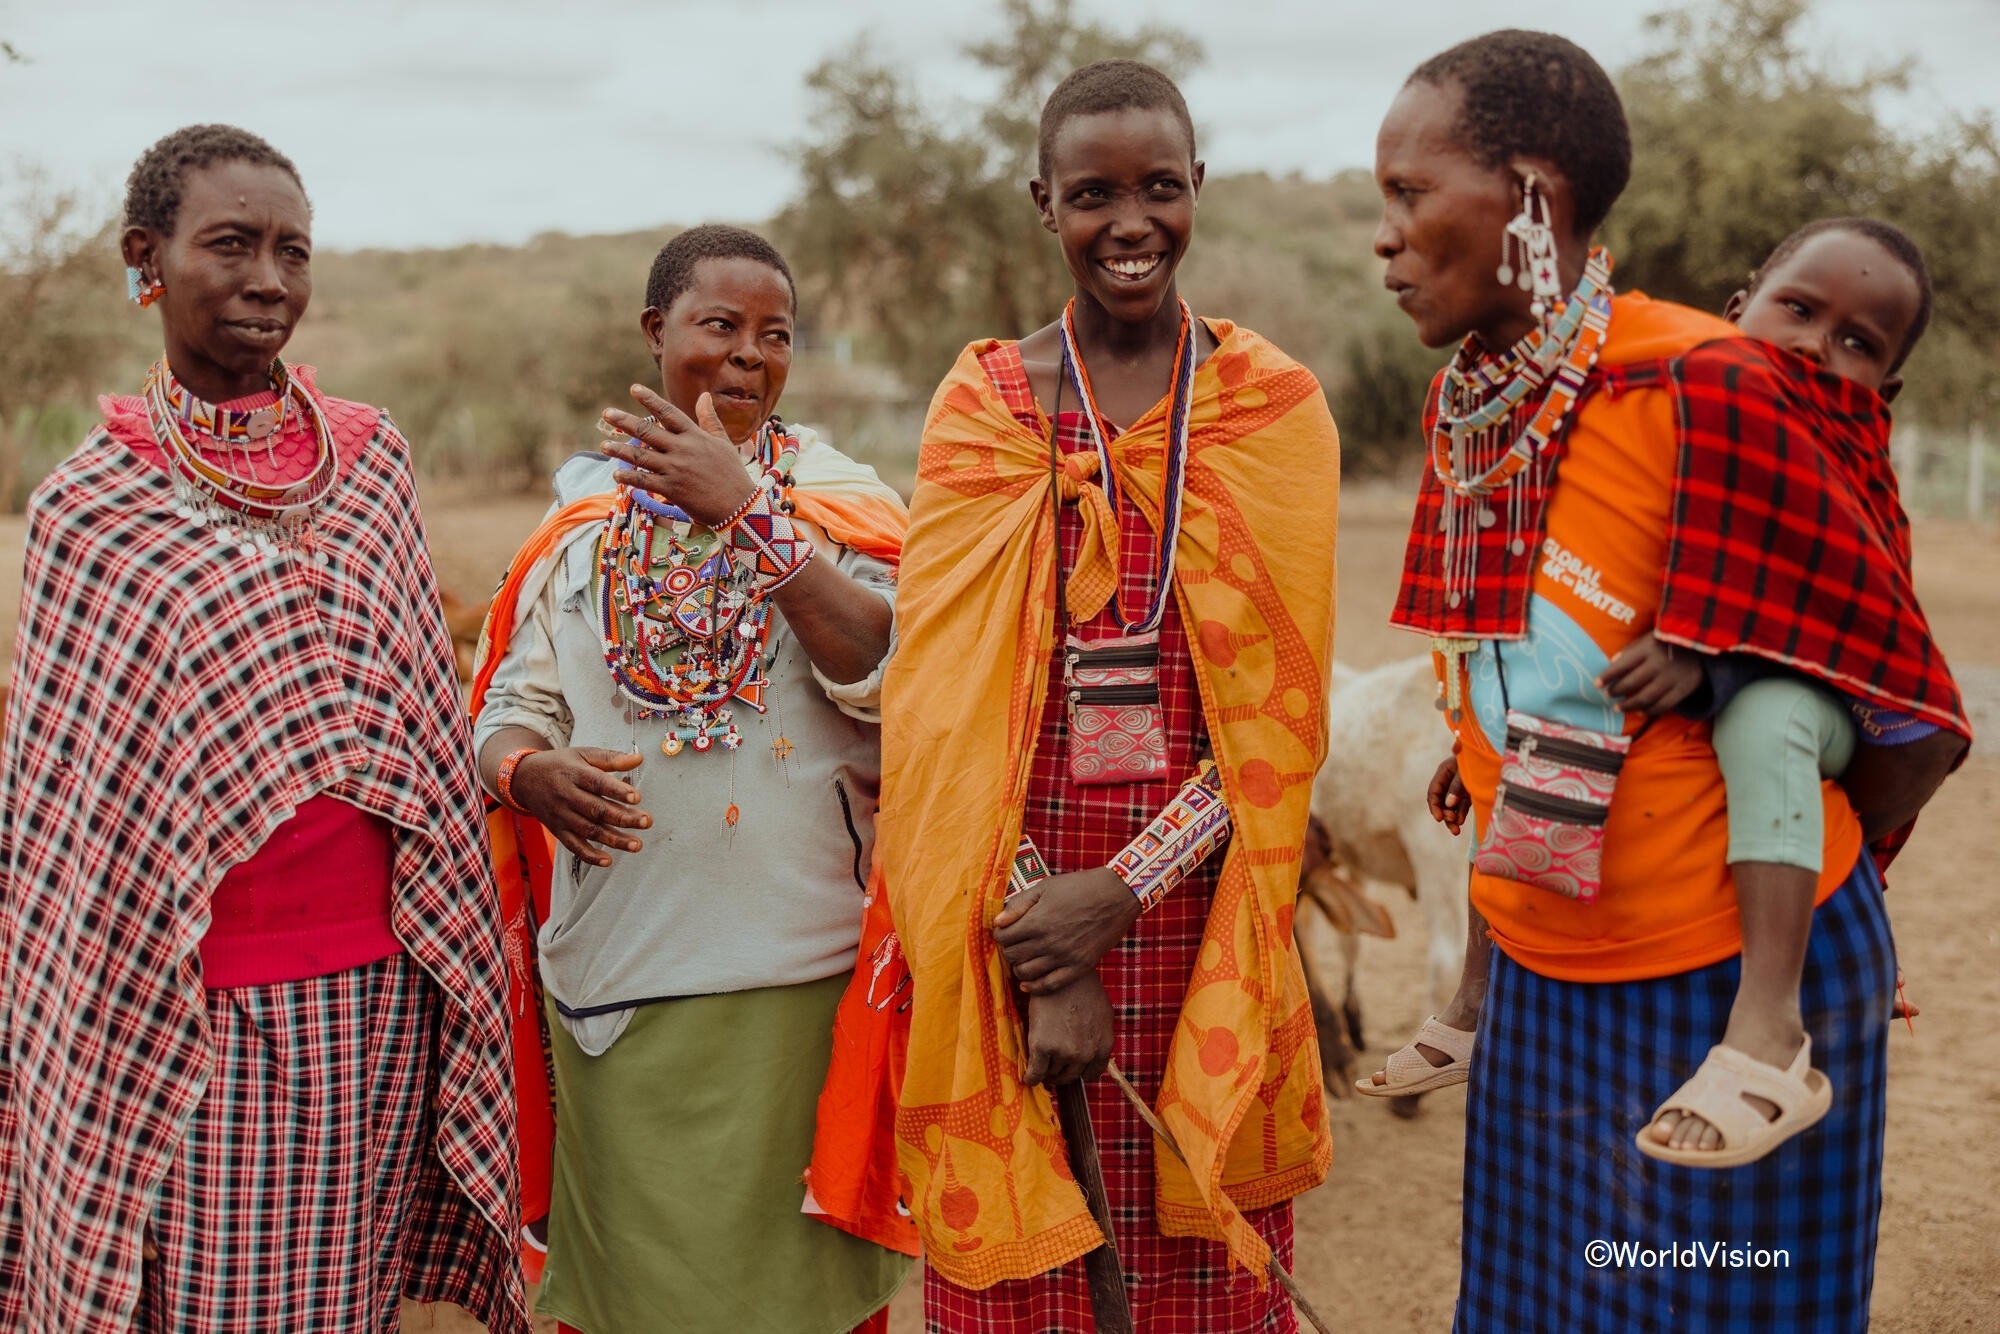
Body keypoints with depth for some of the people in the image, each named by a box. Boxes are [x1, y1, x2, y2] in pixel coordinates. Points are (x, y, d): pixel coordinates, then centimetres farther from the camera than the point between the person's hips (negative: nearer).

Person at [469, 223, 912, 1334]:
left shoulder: (840, 502, 1)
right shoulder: (587, 513, 8)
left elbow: (890, 675, -16)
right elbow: (509, 707, 9)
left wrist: (749, 510, -19)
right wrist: (529, 771, -14)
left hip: (802, 969, -2)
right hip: (619, 969, 2)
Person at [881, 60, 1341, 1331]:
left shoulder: (1276, 403, 3)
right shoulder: (985, 404, 2)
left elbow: (1283, 707, -2)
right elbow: (955, 704, -5)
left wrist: (1127, 889, -14)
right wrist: (1039, 957, -13)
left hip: (1200, 889, 0)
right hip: (1020, 884, 0)